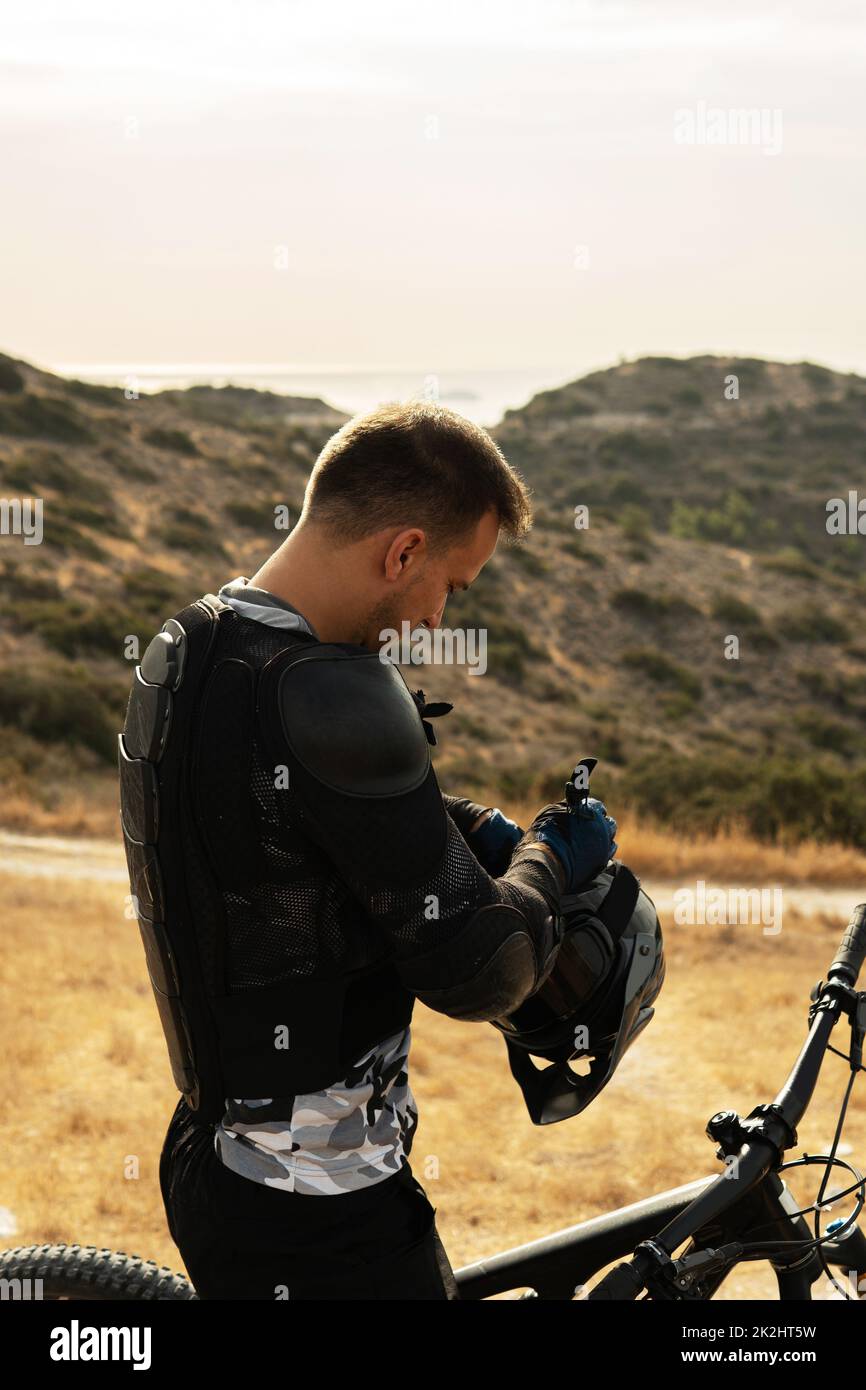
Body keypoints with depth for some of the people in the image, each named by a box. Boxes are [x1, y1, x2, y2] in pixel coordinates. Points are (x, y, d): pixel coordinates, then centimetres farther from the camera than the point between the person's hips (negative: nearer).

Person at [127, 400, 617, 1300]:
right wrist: (549, 861, -4)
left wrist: (479, 828, 8)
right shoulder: (327, 694, -26)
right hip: (319, 1222, -9)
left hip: (210, 1158, 9)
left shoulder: (186, 649, 3)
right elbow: (474, 974, -22)